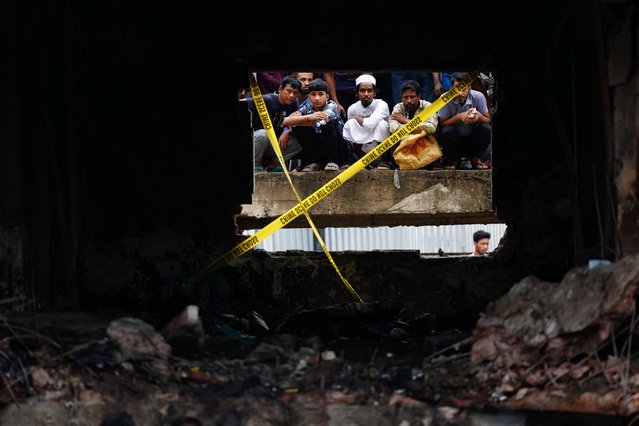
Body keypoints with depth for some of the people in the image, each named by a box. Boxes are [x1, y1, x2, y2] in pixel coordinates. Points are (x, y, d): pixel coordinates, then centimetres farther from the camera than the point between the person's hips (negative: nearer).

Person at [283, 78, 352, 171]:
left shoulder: (331, 106, -15)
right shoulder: (307, 108, -4)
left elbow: (319, 122, -35)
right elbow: (286, 121, -20)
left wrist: (295, 121, -20)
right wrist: (309, 117, -34)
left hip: (341, 150, -4)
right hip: (320, 150, 4)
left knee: (328, 123, -29)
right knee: (298, 128, -14)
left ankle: (333, 162, -17)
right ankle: (315, 162, -5)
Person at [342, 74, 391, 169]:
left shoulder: (381, 105, -16)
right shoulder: (352, 109, -5)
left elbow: (371, 123, -34)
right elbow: (349, 136, 3)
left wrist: (357, 118, -17)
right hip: (363, 150, 3)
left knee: (381, 123, -29)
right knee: (350, 124, -19)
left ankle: (384, 161, -13)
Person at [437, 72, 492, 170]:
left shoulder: (478, 97, -15)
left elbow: (488, 120, -8)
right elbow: (441, 123, -18)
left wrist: (479, 116, -31)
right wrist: (459, 117, -33)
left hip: (472, 137, 2)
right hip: (454, 138, -2)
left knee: (486, 129, -26)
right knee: (446, 131, -33)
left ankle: (475, 158, 1)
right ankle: (452, 160, -2)